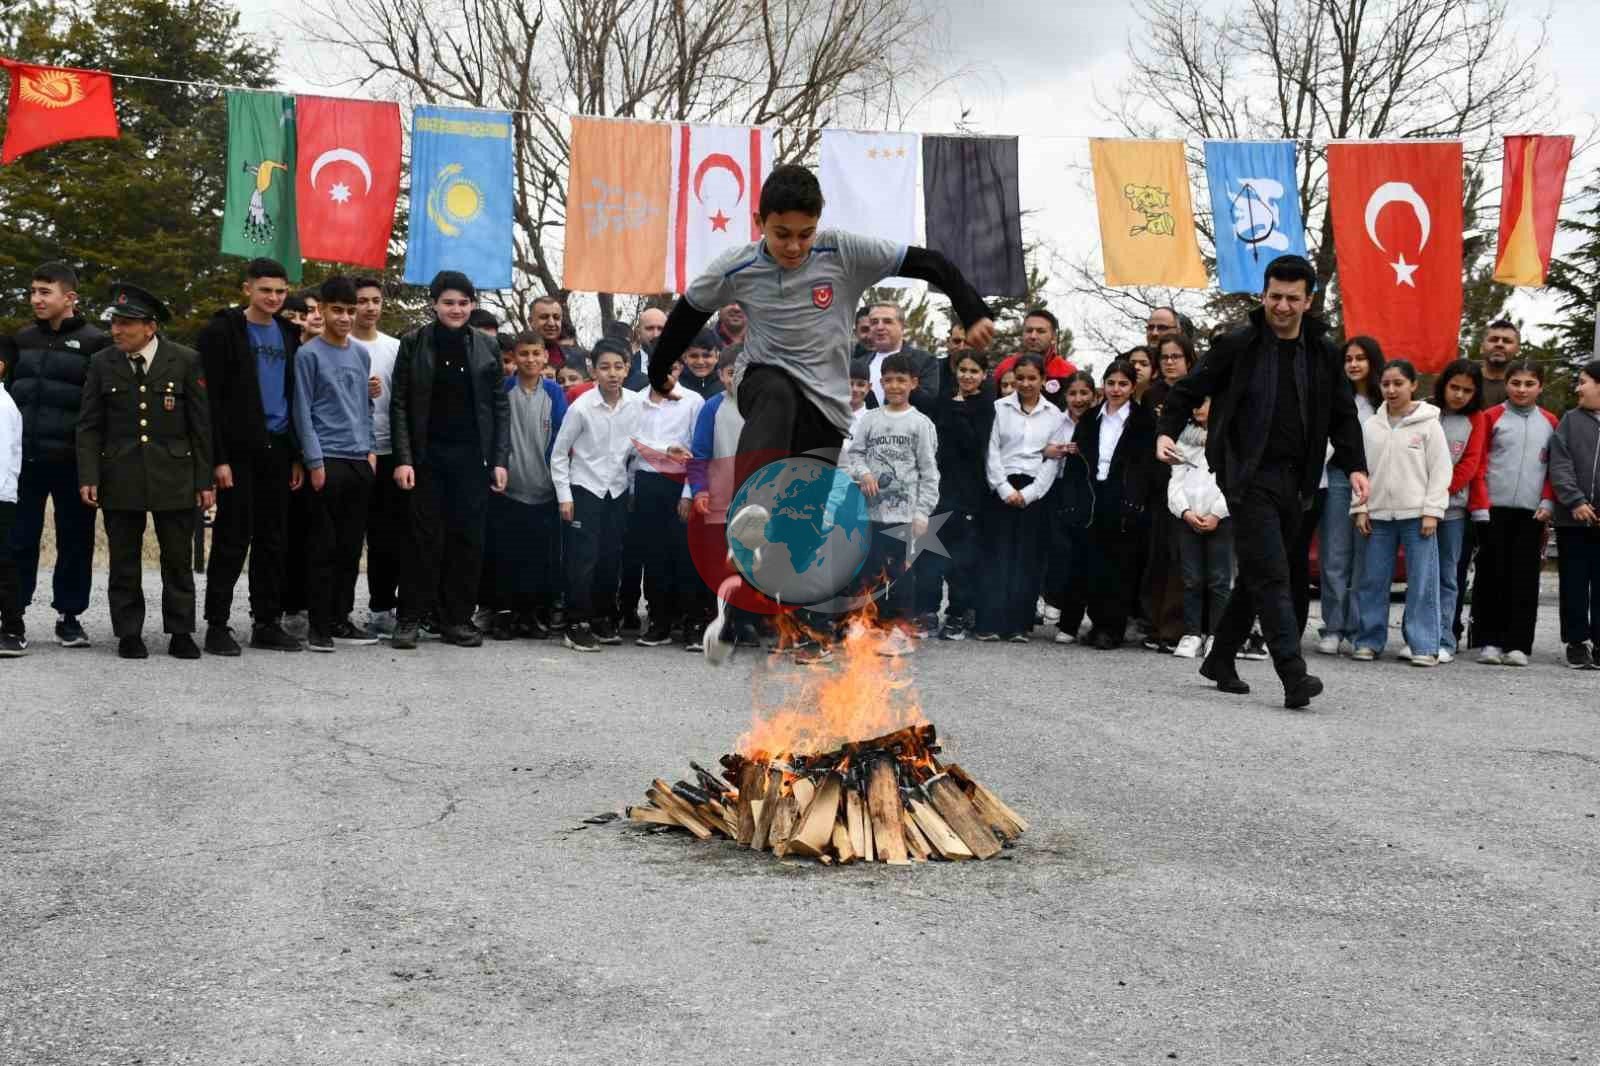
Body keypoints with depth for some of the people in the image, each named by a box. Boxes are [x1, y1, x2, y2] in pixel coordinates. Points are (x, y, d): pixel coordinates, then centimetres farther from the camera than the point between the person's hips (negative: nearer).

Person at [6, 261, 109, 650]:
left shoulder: (95, 343, -2)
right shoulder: (22, 339, 12)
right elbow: (8, 391, 18)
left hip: (72, 460, -3)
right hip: (24, 457, 3)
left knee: (75, 539, 4)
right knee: (18, 538, 2)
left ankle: (69, 615, 15)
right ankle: (14, 614, 9)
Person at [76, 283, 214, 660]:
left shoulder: (186, 361, -2)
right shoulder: (102, 364, 3)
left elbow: (201, 425, 0)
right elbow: (89, 427, 4)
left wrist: (204, 480, -2)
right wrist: (88, 477, -5)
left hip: (174, 476, -1)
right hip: (119, 479, 1)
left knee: (178, 560, 5)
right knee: (124, 562, 5)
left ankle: (180, 633, 14)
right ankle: (129, 634, 14)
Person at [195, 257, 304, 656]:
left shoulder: (288, 333, 14)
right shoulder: (222, 331, -4)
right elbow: (210, 398, -9)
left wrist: (297, 455, 11)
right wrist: (218, 457, -16)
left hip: (277, 449, 6)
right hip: (239, 450, -6)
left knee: (272, 539, 9)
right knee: (232, 539, -3)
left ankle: (267, 622, 17)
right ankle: (217, 625, 4)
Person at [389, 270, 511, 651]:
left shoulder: (486, 347, 8)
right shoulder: (414, 343, 3)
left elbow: (500, 406, 9)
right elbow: (400, 404, 1)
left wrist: (500, 460, 1)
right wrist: (403, 459, -8)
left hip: (472, 457, 2)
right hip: (427, 456, -2)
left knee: (467, 538, 3)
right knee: (425, 538, -2)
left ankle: (457, 619, 11)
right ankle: (409, 619, 6)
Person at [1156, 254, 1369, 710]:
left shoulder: (1323, 354, 9)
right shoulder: (1237, 345, -3)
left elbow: (1343, 415, 15)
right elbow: (1188, 391, 2)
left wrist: (1355, 466, 3)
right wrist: (1167, 432, -14)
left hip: (1295, 480, 5)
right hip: (1249, 476, -5)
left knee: (1256, 575, 13)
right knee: (1271, 575, -13)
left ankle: (1220, 660, 27)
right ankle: (1294, 676, -19)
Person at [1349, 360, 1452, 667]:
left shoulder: (1429, 424, 1)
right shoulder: (1370, 426, 10)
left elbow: (1440, 471, -2)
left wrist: (1432, 512, -8)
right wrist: (1360, 509, 3)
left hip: (1417, 515, -3)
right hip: (1378, 515, 3)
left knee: (1422, 583, -3)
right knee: (1372, 581, 5)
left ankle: (1424, 646, 1)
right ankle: (1369, 641, 14)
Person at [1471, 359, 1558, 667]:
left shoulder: (1550, 422, 10)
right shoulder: (1492, 417, 3)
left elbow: (1554, 468, 13)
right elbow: (1478, 464, 0)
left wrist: (1548, 503, 0)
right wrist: (1480, 506, -7)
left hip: (1531, 512, 2)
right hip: (1494, 509, -2)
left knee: (1525, 577, 1)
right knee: (1492, 575, 1)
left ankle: (1517, 644, 4)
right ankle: (1489, 641, 6)